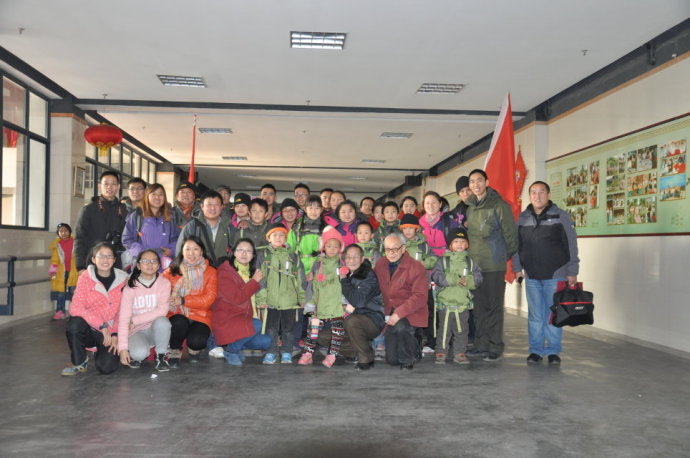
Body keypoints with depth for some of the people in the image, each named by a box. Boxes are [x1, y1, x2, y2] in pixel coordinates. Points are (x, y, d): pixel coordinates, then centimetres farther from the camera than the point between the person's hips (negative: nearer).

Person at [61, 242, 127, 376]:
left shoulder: (122, 279, -2)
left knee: (106, 367, -20)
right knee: (75, 323, -33)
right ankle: (80, 363, -7)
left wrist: (116, 334, -10)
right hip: (90, 329, 0)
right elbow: (76, 308, -16)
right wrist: (101, 325, -22)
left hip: (110, 334, 1)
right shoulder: (85, 277, -7)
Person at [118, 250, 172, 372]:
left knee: (162, 321, -33)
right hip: (136, 332, -1)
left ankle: (161, 356, -9)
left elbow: (162, 311, -17)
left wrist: (134, 320, -17)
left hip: (156, 330, 1)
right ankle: (135, 354, 5)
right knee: (140, 353, -33)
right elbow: (123, 319, -12)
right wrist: (123, 348, -19)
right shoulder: (131, 287, -7)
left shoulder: (164, 283, -5)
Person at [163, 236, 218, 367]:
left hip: (200, 316, 0)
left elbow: (208, 299, -7)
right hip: (177, 316, 1)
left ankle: (193, 349, 12)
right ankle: (175, 353, -4)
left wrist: (182, 300, -14)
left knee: (197, 340, -29)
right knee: (179, 322, -34)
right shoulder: (171, 271, 8)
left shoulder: (210, 272, 4)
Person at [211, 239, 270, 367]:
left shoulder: (252, 272, 13)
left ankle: (236, 346, 9)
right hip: (227, 320, -7)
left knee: (266, 341, -12)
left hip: (246, 320, 7)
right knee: (257, 325, -30)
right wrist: (254, 281, -16)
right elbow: (236, 298, -21)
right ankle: (230, 349, -9)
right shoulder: (225, 272, -9)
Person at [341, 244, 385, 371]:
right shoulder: (345, 274, 7)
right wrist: (344, 306, -1)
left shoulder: (369, 276, -14)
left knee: (351, 321, -37)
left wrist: (344, 281, -18)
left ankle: (367, 358, -16)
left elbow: (358, 301, -25)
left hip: (373, 321, -7)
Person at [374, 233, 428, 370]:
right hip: (391, 313, 5)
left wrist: (399, 313, -29)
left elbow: (420, 297, -20)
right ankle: (414, 347, 37)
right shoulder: (381, 264, 2)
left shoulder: (416, 267, -14)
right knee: (391, 359, 5)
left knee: (401, 327, -39)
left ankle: (408, 360, -11)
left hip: (412, 313, -5)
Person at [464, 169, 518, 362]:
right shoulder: (470, 207, 12)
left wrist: (506, 256, 3)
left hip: (494, 265, -6)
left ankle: (495, 347, 9)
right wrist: (469, 255, 13)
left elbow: (510, 233, -5)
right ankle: (481, 345, 19)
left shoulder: (499, 205, -7)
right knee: (479, 306, 10)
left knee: (494, 306, 0)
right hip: (474, 264, 6)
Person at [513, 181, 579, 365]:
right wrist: (517, 268, 8)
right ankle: (536, 350, 15)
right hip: (531, 276, 3)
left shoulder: (560, 216, -1)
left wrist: (572, 272, -5)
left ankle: (553, 351, 14)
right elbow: (516, 244, 13)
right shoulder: (523, 218, 9)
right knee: (535, 315, 7)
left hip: (555, 275, -3)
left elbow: (571, 246, -2)